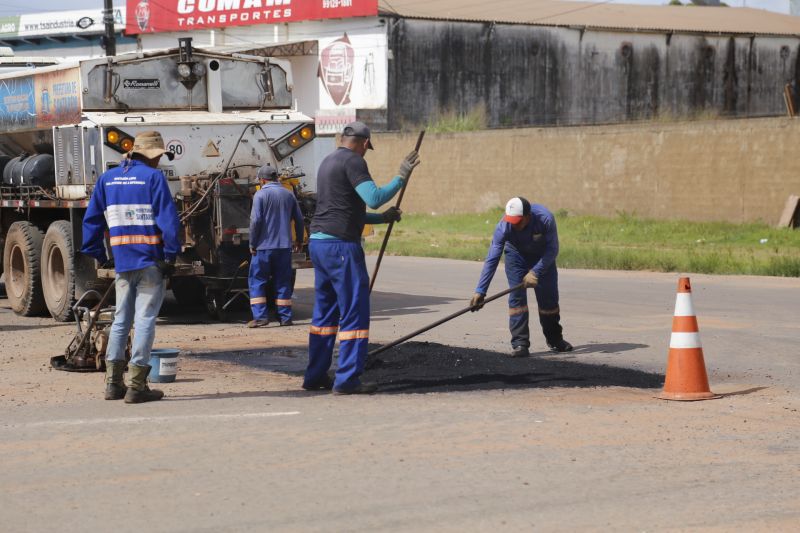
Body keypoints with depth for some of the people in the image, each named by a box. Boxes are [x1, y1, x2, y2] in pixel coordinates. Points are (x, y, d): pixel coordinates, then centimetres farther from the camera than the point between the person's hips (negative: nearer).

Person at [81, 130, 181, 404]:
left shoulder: (107, 179, 11)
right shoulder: (153, 177, -7)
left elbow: (91, 220, 12)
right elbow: (168, 219, -13)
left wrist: (96, 255, 17)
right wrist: (171, 255, -10)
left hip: (122, 262, 5)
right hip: (151, 261, -5)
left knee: (120, 320, 13)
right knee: (145, 320, -3)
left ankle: (113, 382, 12)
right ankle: (137, 386, -5)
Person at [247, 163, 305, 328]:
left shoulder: (261, 195, -7)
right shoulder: (288, 194, 9)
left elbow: (255, 220, -13)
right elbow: (299, 219, 12)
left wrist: (252, 244, -5)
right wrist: (299, 240, 25)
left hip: (264, 246, -4)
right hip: (285, 246, 4)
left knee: (257, 281, 4)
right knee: (283, 282, 9)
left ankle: (260, 316, -4)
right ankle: (285, 317, 7)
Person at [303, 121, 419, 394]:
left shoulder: (328, 162, 20)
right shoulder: (353, 162, -9)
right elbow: (374, 197, -20)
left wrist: (381, 218, 29)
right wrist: (401, 177, -10)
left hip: (318, 241, 9)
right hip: (341, 244, -9)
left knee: (324, 311, 16)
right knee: (355, 312, -5)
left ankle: (315, 376, 20)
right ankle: (347, 379, -6)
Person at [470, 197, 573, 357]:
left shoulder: (545, 219, -37)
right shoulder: (503, 227, -34)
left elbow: (552, 250, -25)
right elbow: (492, 259, -33)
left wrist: (535, 272, -34)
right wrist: (480, 291, -37)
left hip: (543, 255, 0)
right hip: (516, 255, 0)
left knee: (549, 297, 4)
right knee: (516, 297, -15)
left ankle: (555, 339, 24)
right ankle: (520, 343, -13)